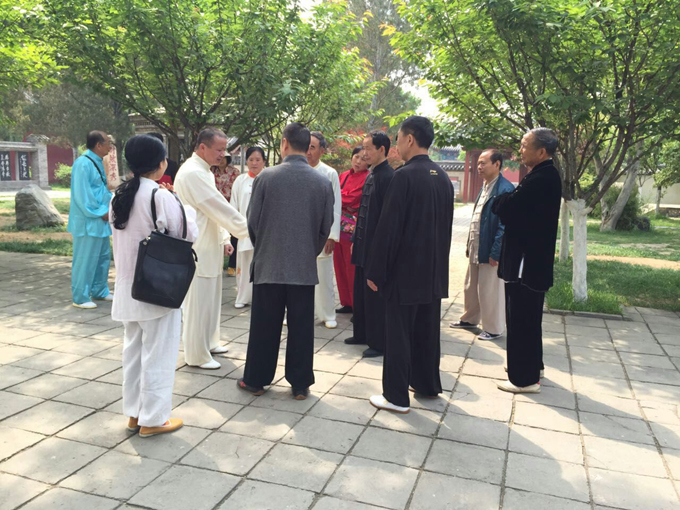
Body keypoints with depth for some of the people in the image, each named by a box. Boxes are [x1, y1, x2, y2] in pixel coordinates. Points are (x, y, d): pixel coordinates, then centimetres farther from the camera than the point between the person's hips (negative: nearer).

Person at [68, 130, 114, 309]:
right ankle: (80, 298, 9)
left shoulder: (98, 162, 12)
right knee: (85, 259, -2)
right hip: (88, 221, -9)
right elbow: (82, 195, -20)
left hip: (101, 220, 10)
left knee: (103, 256, 16)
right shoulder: (83, 163, -17)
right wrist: (100, 213, -16)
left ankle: (99, 291, 30)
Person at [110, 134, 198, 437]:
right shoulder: (161, 196, -17)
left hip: (127, 287, 7)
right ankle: (153, 418, 13)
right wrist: (188, 209, 3)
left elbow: (121, 239, 13)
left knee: (133, 351, 16)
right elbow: (188, 236, -11)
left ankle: (134, 412, 26)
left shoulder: (118, 196, 5)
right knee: (158, 355, 4)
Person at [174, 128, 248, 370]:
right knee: (198, 303, -1)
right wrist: (248, 229, -16)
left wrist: (223, 238, 16)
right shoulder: (192, 173, -19)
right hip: (197, 250, -10)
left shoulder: (203, 171, 14)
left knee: (210, 299, 19)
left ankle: (208, 342, 33)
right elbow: (220, 208, -22)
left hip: (208, 247, 10)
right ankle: (197, 355, 11)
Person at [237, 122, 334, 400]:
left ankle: (255, 380, 23)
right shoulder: (323, 182, -3)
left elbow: (252, 221, -3)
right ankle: (300, 384, 18)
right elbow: (326, 227, 1)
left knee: (264, 326, 10)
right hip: (305, 267, 1)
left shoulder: (266, 177, -8)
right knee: (301, 327, 9)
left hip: (268, 264, -1)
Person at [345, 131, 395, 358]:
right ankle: (362, 334, 30)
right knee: (360, 293, 17)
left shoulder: (388, 177, -15)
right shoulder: (371, 175, 13)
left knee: (375, 296, 0)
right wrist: (357, 240, 16)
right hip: (364, 245, 9)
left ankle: (379, 343, 12)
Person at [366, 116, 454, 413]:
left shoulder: (404, 176, -16)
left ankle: (396, 397, 9)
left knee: (399, 333, 1)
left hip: (405, 270, -7)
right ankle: (428, 384, 30)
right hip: (434, 270, 8)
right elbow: (446, 226, 13)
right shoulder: (443, 178, 7)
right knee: (427, 330, 17)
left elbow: (388, 227, -17)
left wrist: (375, 271, -11)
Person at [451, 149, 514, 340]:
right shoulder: (485, 186, 12)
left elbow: (505, 225, -20)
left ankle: (493, 329, 19)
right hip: (476, 249, 9)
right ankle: (469, 319, 37)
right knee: (471, 287, 20)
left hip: (490, 251, -9)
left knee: (490, 292, 4)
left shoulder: (505, 189, -17)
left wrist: (496, 253, -20)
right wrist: (469, 245, 15)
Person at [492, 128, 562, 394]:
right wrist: (508, 202, -5)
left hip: (527, 262, -11)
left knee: (521, 320, -2)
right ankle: (531, 366, 35)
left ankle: (525, 378, 8)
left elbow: (504, 208, -24)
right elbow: (522, 209, 13)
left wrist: (501, 201, -3)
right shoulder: (544, 175, 12)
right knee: (527, 318, 21)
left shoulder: (542, 179, -20)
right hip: (530, 260, 11)